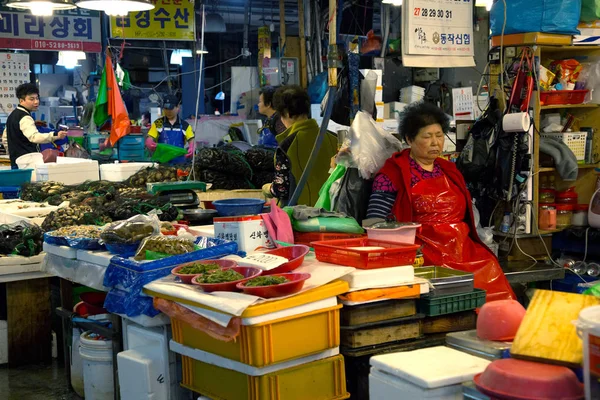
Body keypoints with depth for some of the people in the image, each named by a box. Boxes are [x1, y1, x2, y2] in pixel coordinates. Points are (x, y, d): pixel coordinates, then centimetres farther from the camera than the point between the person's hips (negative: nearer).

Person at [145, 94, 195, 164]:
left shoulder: (184, 125, 5)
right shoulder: (158, 124, 5)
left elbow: (192, 142, 0)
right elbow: (149, 140, 0)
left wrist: (191, 150, -22)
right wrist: (150, 144, -24)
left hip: (179, 162, 0)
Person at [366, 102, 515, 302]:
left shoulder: (449, 171, 21)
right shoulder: (394, 173, 1)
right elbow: (374, 224, -6)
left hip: (463, 248, 6)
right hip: (424, 253, -6)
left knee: (490, 270, -21)